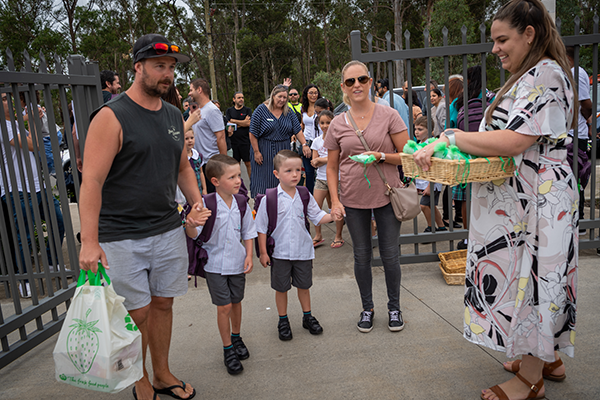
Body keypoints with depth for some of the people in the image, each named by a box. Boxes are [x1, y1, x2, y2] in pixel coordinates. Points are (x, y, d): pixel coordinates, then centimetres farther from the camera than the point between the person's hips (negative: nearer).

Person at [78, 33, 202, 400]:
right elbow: (92, 181, -15)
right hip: (122, 238, -5)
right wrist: (89, 241, -20)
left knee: (163, 303, 15)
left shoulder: (174, 115, 10)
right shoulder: (111, 117, -11)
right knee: (138, 313, 5)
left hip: (169, 230, 6)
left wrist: (197, 201, 2)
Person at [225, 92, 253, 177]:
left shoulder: (248, 110, 6)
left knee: (248, 163, -1)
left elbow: (248, 123, -8)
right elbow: (229, 124, 1)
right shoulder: (229, 111, 11)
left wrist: (234, 121, -4)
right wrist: (243, 122, -13)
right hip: (234, 141, 2)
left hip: (246, 140, -2)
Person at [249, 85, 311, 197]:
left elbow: (298, 130, 3)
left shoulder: (288, 112, 6)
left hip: (283, 150, 4)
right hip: (265, 151, -4)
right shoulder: (261, 110, -6)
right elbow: (253, 134, -8)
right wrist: (256, 152, -12)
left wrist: (304, 145, -11)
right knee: (263, 181, -1)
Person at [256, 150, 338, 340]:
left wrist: (332, 216, -16)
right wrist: (263, 252, -6)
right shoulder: (270, 199, -13)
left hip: (303, 251, 3)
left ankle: (307, 316, 37)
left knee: (304, 285, 17)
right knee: (281, 288, 12)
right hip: (279, 252, -2)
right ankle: (283, 321, 31)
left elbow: (317, 216, 3)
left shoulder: (304, 195, -3)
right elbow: (261, 227, -7)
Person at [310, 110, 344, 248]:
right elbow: (314, 163, 4)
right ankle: (318, 235, 16)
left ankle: (338, 237, 17)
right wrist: (328, 159, -12)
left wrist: (320, 159, -11)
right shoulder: (317, 141, 7)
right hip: (321, 178, 4)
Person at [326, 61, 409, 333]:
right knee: (362, 256, 12)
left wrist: (381, 156, -19)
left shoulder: (388, 116, -4)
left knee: (390, 256, 8)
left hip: (386, 196, -1)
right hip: (353, 199, 2)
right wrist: (334, 200, -4)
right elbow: (332, 167, 5)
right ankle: (367, 308, 30)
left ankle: (394, 307, 30)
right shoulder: (338, 124, 1)